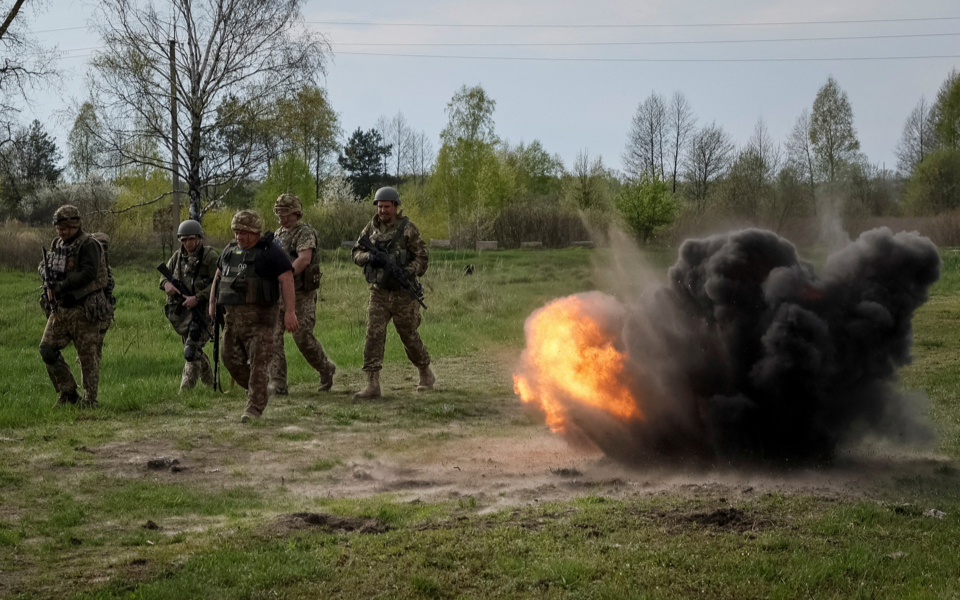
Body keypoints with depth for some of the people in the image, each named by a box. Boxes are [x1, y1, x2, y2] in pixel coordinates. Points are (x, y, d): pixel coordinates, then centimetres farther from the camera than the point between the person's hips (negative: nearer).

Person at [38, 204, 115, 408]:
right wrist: (48, 280, -4)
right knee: (47, 348, 2)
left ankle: (90, 400, 7)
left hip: (85, 309, -8)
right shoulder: (57, 244, 12)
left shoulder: (89, 245, -12)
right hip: (60, 308, 8)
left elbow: (88, 273, -23)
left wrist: (61, 286, -19)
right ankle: (68, 393, 12)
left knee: (88, 357, -2)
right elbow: (43, 266, 20)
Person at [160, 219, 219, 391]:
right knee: (196, 350, 18)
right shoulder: (178, 256, 10)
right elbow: (164, 275, 19)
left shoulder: (210, 256, -10)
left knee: (191, 351, -15)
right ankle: (209, 382, 37)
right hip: (181, 311, 7)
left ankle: (186, 390, -12)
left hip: (202, 310, -7)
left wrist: (197, 298, -23)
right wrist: (166, 283, -6)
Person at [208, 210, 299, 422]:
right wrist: (212, 303, 22)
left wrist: (289, 311, -21)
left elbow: (286, 279, -13)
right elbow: (218, 275, 27)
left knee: (258, 363, -9)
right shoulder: (230, 250, 14)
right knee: (231, 359, 9)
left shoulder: (270, 251, -7)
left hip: (259, 316, -7)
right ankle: (254, 389, 30)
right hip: (232, 315, 7)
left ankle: (255, 406, -7)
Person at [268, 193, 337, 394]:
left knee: (303, 337, -6)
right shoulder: (277, 235, 15)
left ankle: (325, 369, 20)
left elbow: (304, 259, -25)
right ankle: (278, 383, -3)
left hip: (301, 295, -7)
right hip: (278, 295, 7)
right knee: (273, 337, -5)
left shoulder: (305, 232, -10)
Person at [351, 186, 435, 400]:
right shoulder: (371, 228, 6)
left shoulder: (407, 229, -7)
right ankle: (372, 385, -11)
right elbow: (356, 253, 7)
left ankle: (426, 374, 33)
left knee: (409, 336, 9)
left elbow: (422, 256, -9)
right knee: (373, 335, -9)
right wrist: (369, 257, -15)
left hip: (403, 293, -3)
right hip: (378, 292, 3)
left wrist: (408, 271, -27)